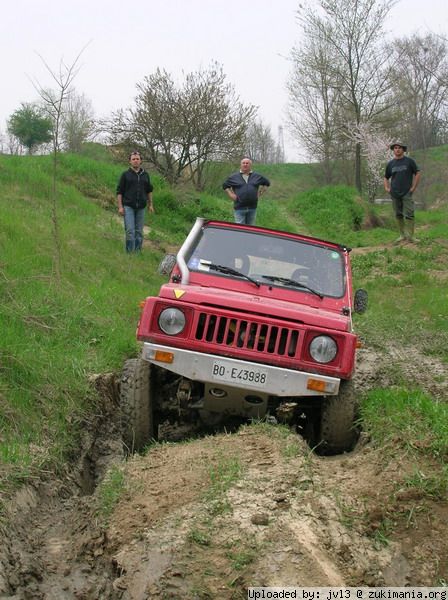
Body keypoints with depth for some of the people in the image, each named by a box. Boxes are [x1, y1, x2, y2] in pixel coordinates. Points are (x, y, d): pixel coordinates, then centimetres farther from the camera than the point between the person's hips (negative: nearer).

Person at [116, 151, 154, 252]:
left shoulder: (145, 175, 11)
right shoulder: (125, 175, 0)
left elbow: (149, 190, 21)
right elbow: (119, 191, 0)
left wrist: (150, 204, 16)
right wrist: (120, 207, -8)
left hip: (141, 208, 4)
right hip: (128, 207, -4)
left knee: (139, 231, 8)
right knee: (130, 231, -10)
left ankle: (137, 251, 16)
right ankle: (130, 252, -6)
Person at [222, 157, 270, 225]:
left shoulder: (257, 176, 9)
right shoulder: (234, 177, 3)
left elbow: (267, 183, 21)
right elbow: (225, 185, 13)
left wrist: (260, 193, 10)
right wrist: (230, 194, 1)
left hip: (252, 208, 3)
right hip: (239, 208, -3)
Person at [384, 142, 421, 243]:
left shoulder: (409, 161, 2)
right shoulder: (390, 164, 11)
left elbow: (417, 173, 3)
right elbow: (386, 177, 22)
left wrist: (413, 187, -4)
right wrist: (387, 188, 7)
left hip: (407, 193, -3)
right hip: (395, 194, 4)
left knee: (409, 215, -9)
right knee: (398, 215, 7)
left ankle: (410, 236, -5)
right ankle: (402, 235, 15)